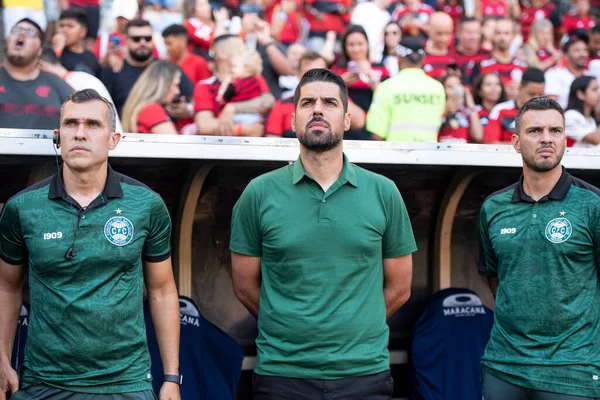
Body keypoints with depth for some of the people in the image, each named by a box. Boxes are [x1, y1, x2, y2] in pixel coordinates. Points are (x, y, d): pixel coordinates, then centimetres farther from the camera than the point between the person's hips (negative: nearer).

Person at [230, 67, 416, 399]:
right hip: (281, 372, 0)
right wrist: (293, 329, 9)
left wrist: (350, 328, 8)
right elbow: (245, 286, 5)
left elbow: (398, 288, 8)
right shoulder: (259, 194, 0)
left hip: (366, 372, 1)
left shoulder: (383, 193, 2)